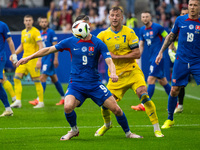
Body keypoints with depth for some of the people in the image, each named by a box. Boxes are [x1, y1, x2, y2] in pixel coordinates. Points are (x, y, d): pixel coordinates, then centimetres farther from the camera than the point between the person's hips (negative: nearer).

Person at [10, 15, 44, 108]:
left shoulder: (35, 32, -9)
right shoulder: (23, 32, 15)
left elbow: (41, 46, -15)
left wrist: (39, 60, -23)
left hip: (33, 59, -7)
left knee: (36, 80, -4)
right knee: (16, 78, -2)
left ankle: (41, 102, 5)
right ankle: (18, 101, 0)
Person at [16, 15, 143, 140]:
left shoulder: (98, 43, -3)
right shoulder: (71, 42, 0)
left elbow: (109, 60, -11)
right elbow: (49, 50, 8)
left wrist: (113, 73, -33)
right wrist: (28, 58, 6)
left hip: (95, 84, 0)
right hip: (76, 84, 0)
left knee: (116, 109, -7)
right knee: (68, 107, -27)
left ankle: (128, 132, 19)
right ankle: (74, 130, 4)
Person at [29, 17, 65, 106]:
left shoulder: (51, 32, -8)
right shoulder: (39, 33, 14)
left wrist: (56, 59, -17)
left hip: (49, 58, -8)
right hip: (43, 58, 8)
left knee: (43, 77, -15)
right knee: (54, 79, 12)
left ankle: (39, 100, -18)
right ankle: (63, 98, 19)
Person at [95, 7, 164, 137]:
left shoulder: (129, 32, -3)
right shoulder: (103, 35, 3)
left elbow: (137, 54, -8)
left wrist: (117, 56, -14)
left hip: (132, 71, -2)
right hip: (115, 76, 2)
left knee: (143, 94, -24)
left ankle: (157, 128, -17)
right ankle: (107, 124, 32)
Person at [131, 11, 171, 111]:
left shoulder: (157, 27, -9)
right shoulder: (142, 30, 11)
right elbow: (141, 45, 15)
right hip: (151, 58, 8)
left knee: (150, 79, -14)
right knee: (162, 81, 13)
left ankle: (144, 105, -16)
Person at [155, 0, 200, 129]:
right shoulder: (180, 20, 3)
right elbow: (171, 36, 16)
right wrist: (161, 52, 15)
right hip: (181, 61, 1)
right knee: (174, 90, 1)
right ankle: (170, 119, 20)